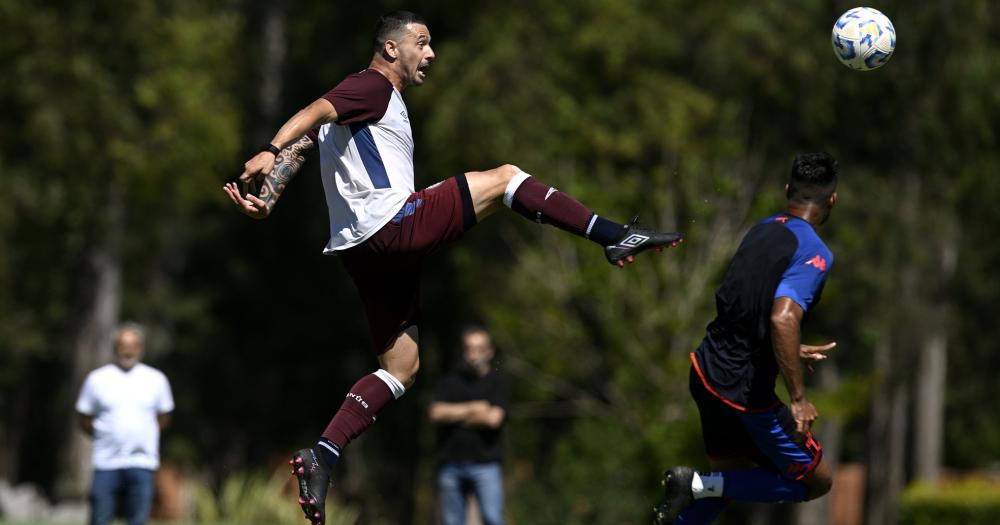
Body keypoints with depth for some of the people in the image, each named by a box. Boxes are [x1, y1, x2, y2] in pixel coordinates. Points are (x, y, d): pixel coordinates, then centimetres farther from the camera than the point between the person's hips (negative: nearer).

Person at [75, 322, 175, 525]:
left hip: (143, 463, 1)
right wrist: (105, 437, 5)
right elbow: (85, 419, 11)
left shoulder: (156, 379, 7)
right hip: (106, 463, -1)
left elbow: (163, 417, 18)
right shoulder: (97, 379, 3)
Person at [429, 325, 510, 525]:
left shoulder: (498, 382, 6)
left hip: (485, 464, -3)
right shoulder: (450, 381, 15)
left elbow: (493, 418, -8)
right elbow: (436, 413, 0)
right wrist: (472, 408, -4)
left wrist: (455, 415, 1)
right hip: (450, 464, 3)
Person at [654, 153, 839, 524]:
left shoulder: (762, 230, 7)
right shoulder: (814, 254, -17)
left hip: (706, 370, 8)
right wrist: (798, 399, -27)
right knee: (816, 481, 7)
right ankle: (700, 485, -5)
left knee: (731, 471, 25)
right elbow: (783, 318, -32)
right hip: (746, 392, -8)